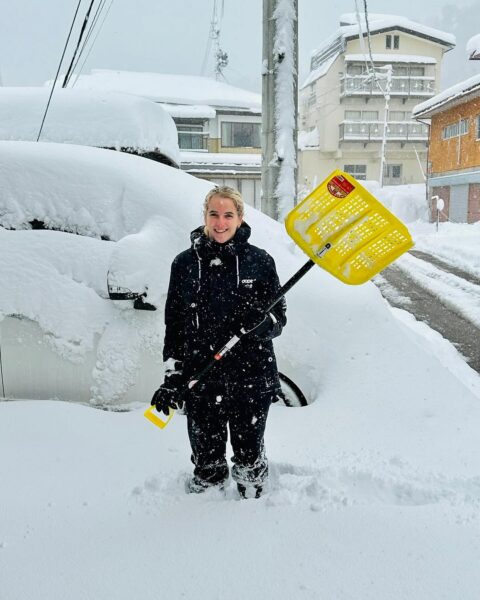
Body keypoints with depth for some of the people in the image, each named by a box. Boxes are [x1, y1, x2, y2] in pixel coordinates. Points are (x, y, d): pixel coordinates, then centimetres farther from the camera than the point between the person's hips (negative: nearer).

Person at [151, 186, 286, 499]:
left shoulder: (260, 261, -2)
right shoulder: (185, 263, 1)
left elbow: (279, 317, 2)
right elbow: (174, 324, 5)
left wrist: (263, 323, -22)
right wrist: (172, 379, 1)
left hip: (252, 379, -1)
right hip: (200, 380, 1)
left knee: (250, 457, 14)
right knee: (206, 461, 15)